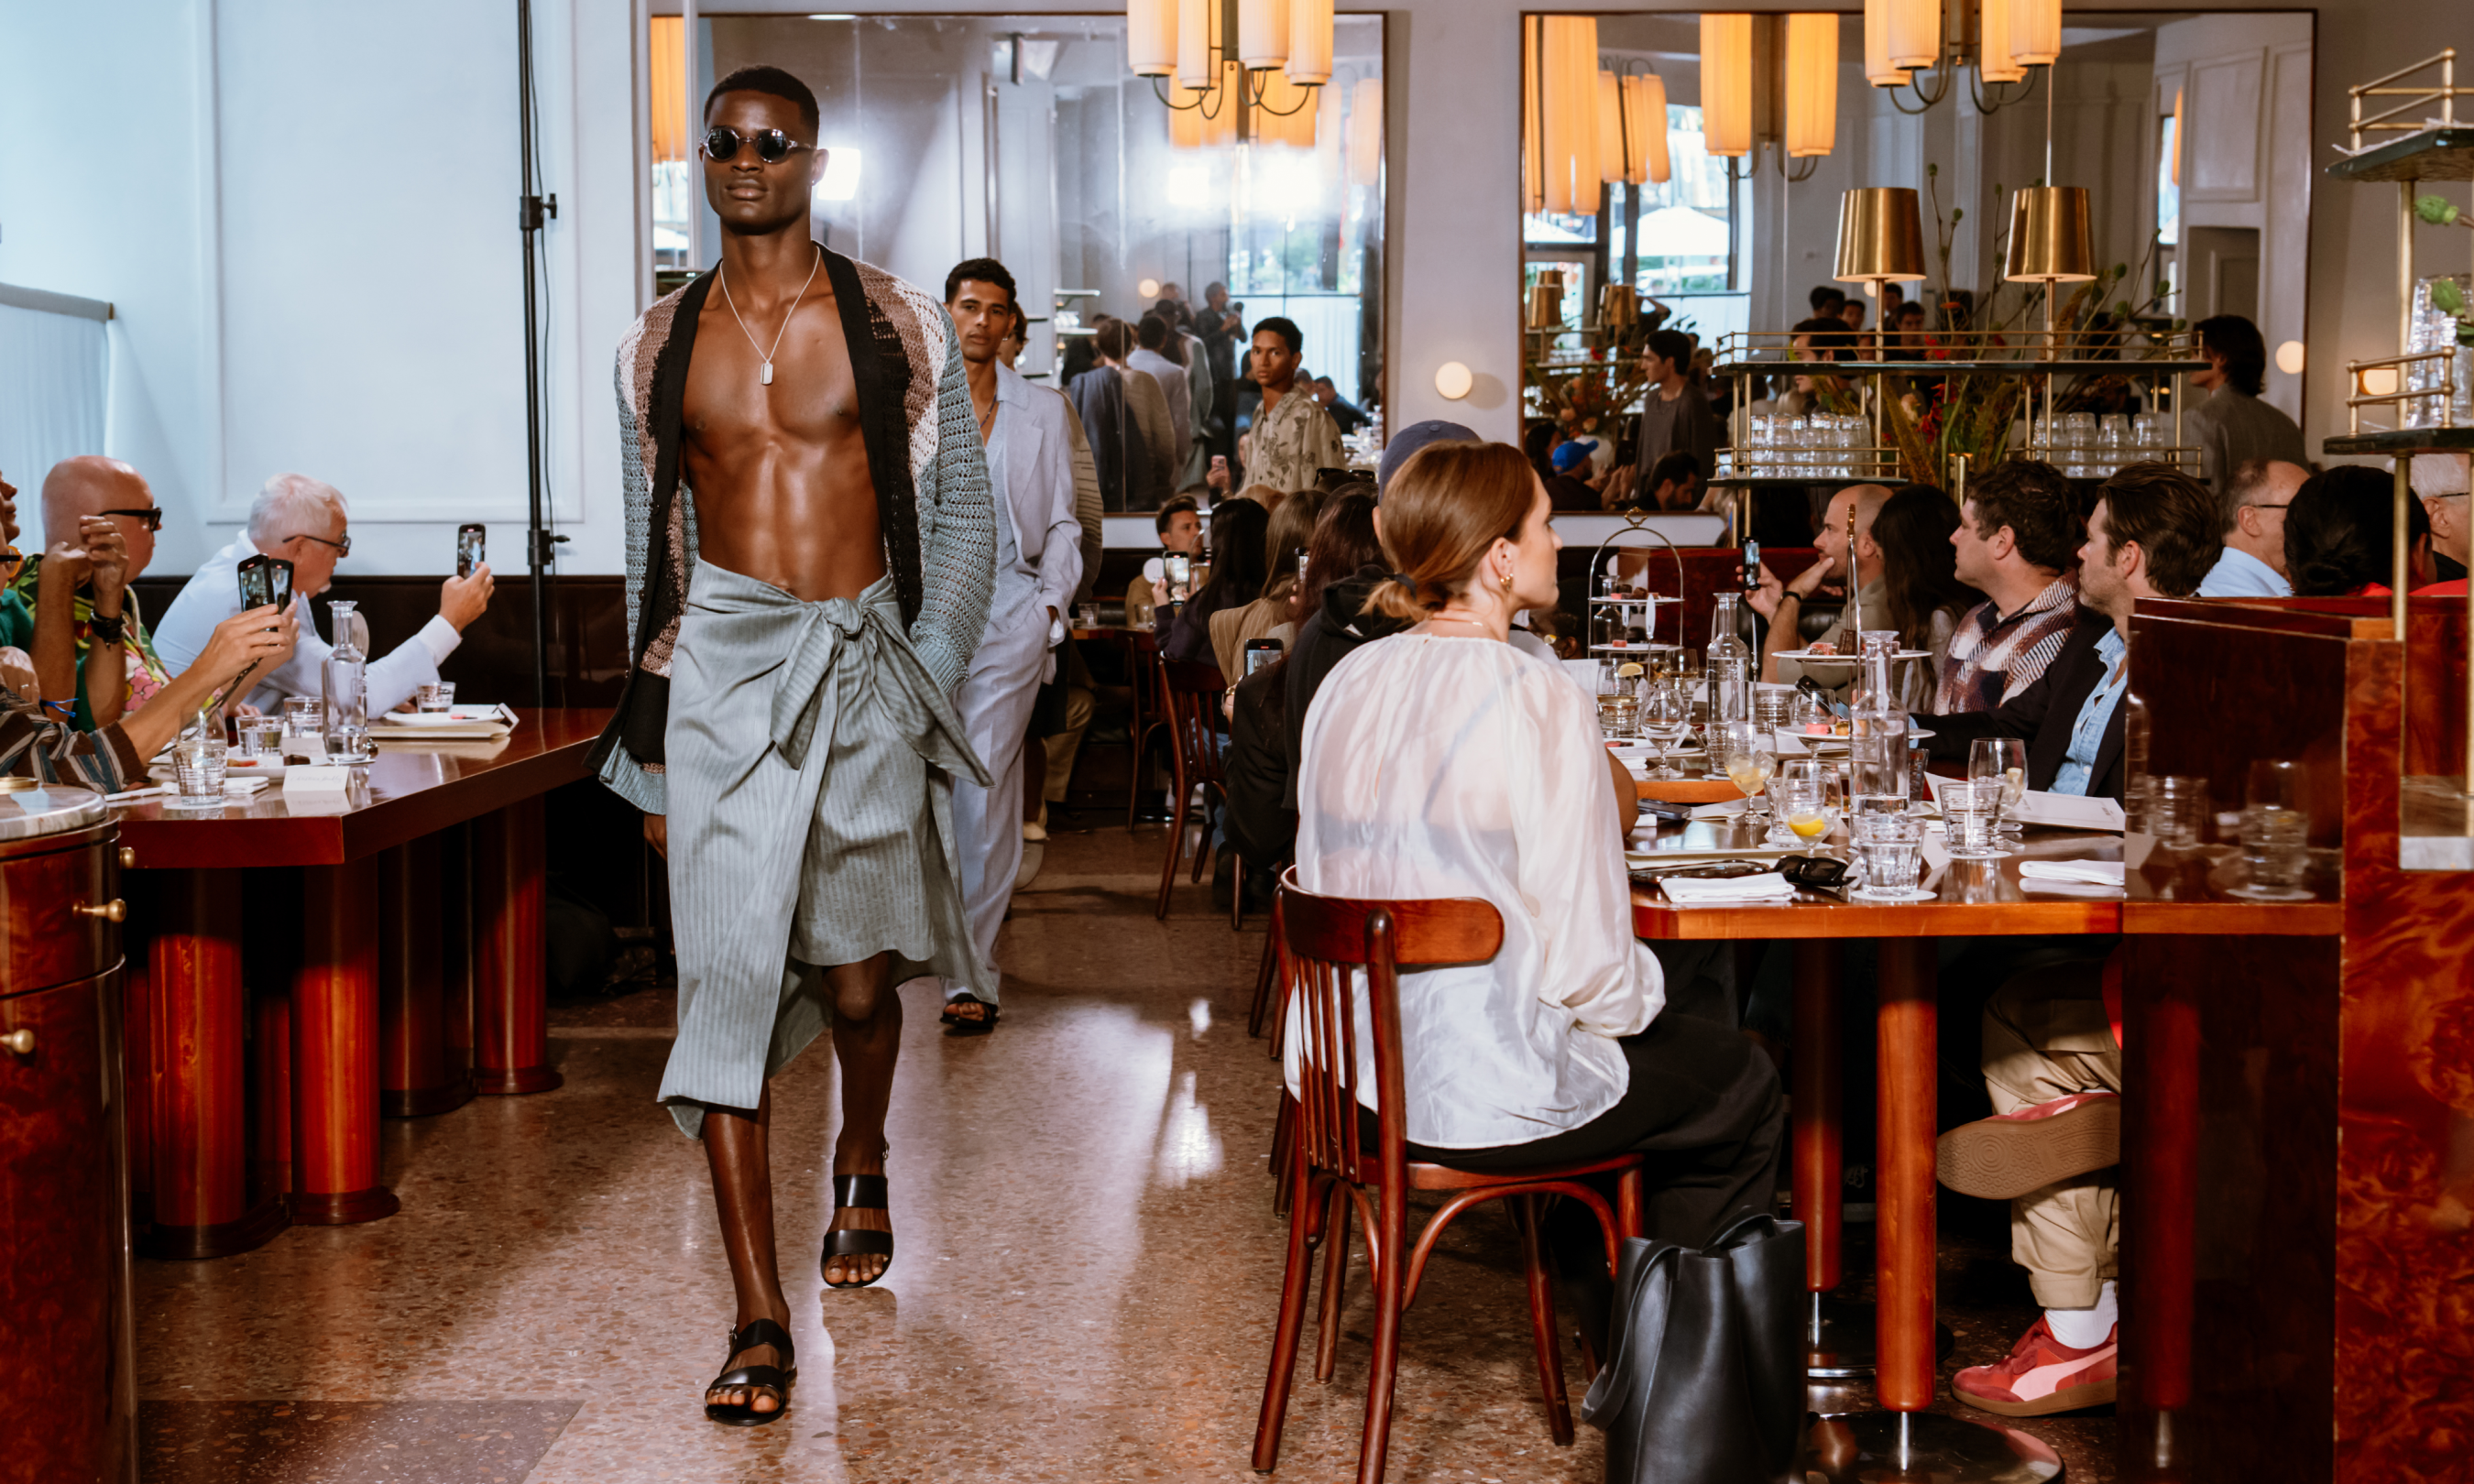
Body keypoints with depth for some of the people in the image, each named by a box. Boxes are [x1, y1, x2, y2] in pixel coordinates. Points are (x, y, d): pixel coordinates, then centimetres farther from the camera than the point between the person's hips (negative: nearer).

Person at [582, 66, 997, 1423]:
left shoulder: (898, 327, 3)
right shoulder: (657, 346, 9)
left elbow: (964, 519, 6)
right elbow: (649, 549, 14)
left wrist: (925, 685, -2)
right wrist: (651, 743, 12)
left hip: (863, 661, 0)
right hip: (721, 663, 1)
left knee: (856, 978, 8)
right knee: (728, 979, -8)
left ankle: (861, 1163, 43)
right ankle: (759, 1319, -5)